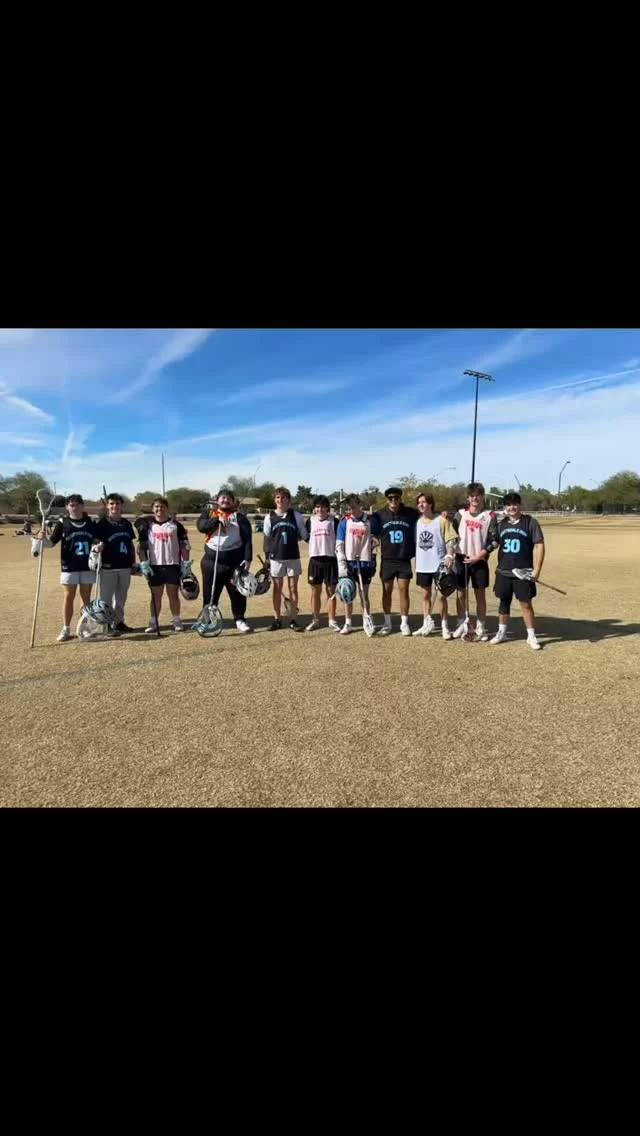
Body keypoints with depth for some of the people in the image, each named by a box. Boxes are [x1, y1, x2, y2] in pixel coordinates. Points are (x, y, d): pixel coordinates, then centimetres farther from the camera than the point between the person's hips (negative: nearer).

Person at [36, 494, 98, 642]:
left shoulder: (91, 523, 5)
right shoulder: (62, 523, -1)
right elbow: (51, 542, -5)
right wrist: (43, 538, -25)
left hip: (88, 566, 2)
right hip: (69, 567, -2)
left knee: (86, 597, 9)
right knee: (69, 597, 3)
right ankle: (66, 630, 11)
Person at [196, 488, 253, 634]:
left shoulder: (239, 517, 7)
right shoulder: (209, 513, 11)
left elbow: (247, 539, -1)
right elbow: (201, 526, -9)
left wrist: (248, 559, -11)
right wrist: (218, 520, -21)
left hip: (235, 561, -1)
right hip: (212, 561, 1)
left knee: (238, 592, 4)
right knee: (210, 593, 8)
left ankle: (240, 620, 16)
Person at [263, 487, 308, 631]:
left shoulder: (297, 515, 1)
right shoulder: (269, 517, 3)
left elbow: (304, 535, 11)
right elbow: (267, 538, 5)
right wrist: (266, 557, 2)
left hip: (293, 557, 0)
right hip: (276, 558, 0)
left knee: (293, 588, 5)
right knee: (277, 588, 7)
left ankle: (293, 620, 14)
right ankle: (277, 619, 16)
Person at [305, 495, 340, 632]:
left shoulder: (334, 521, -1)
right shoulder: (310, 521, 6)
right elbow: (306, 537, 18)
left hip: (330, 559, -2)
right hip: (315, 559, 2)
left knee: (331, 591, 4)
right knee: (315, 591, 8)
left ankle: (332, 621, 12)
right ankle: (315, 620, 18)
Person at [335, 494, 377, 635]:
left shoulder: (370, 521, 1)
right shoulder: (344, 522, 1)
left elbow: (374, 542, 6)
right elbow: (339, 545, -2)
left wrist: (374, 563, 2)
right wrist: (342, 565, -10)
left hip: (365, 562, -1)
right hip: (349, 562, 1)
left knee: (364, 594, 7)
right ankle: (348, 624, 15)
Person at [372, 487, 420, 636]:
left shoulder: (412, 513, -1)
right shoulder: (379, 515, -1)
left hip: (405, 560, -1)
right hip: (387, 560, 1)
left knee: (403, 590, 1)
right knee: (387, 591, 7)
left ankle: (404, 623, 12)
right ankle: (387, 624, 17)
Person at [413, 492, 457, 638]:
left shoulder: (441, 520, -7)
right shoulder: (417, 521, 7)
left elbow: (451, 539, -9)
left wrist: (449, 555, -23)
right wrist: (416, 560, 11)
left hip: (439, 564, -4)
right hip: (422, 565, 5)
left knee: (442, 595, 3)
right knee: (426, 595, 13)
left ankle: (445, 626, 13)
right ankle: (427, 624, 24)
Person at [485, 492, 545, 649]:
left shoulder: (530, 522, -4)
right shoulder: (501, 524, 8)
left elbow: (539, 546, -7)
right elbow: (492, 544, 13)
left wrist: (536, 570, -13)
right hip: (503, 571, 4)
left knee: (526, 603, 1)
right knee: (504, 602, 14)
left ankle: (531, 636, 13)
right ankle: (501, 632, 26)